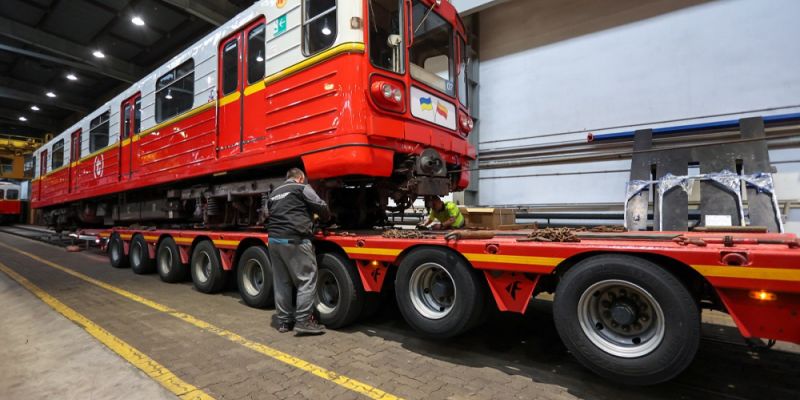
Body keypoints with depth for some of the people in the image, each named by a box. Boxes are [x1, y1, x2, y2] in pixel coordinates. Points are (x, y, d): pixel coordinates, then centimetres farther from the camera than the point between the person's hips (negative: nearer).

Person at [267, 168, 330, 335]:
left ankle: (284, 321, 18)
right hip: (294, 240, -8)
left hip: (274, 239, 8)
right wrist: (326, 218, 23)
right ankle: (303, 321, -3)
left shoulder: (274, 194, 23)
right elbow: (321, 207, 1)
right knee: (307, 280, -2)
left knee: (281, 282, 12)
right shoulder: (302, 188, 2)